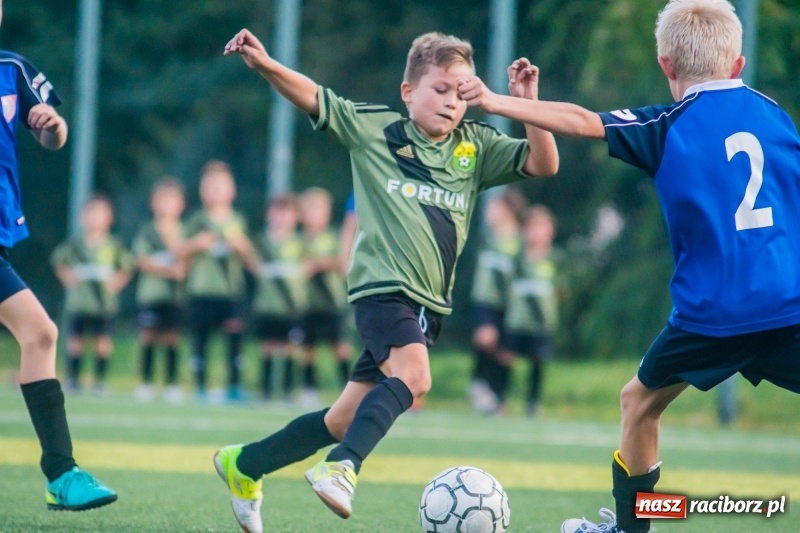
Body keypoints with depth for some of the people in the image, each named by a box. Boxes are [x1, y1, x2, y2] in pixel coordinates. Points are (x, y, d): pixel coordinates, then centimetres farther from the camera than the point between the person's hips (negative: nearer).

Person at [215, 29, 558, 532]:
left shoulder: (477, 148, 9)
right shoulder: (373, 128, 1)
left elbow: (543, 164, 1)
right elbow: (313, 98, 2)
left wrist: (528, 104, -12)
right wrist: (264, 64, -13)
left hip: (429, 302, 5)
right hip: (383, 284, -5)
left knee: (347, 420, 9)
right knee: (412, 375, -33)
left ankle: (244, 464, 24)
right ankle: (342, 467, -34)